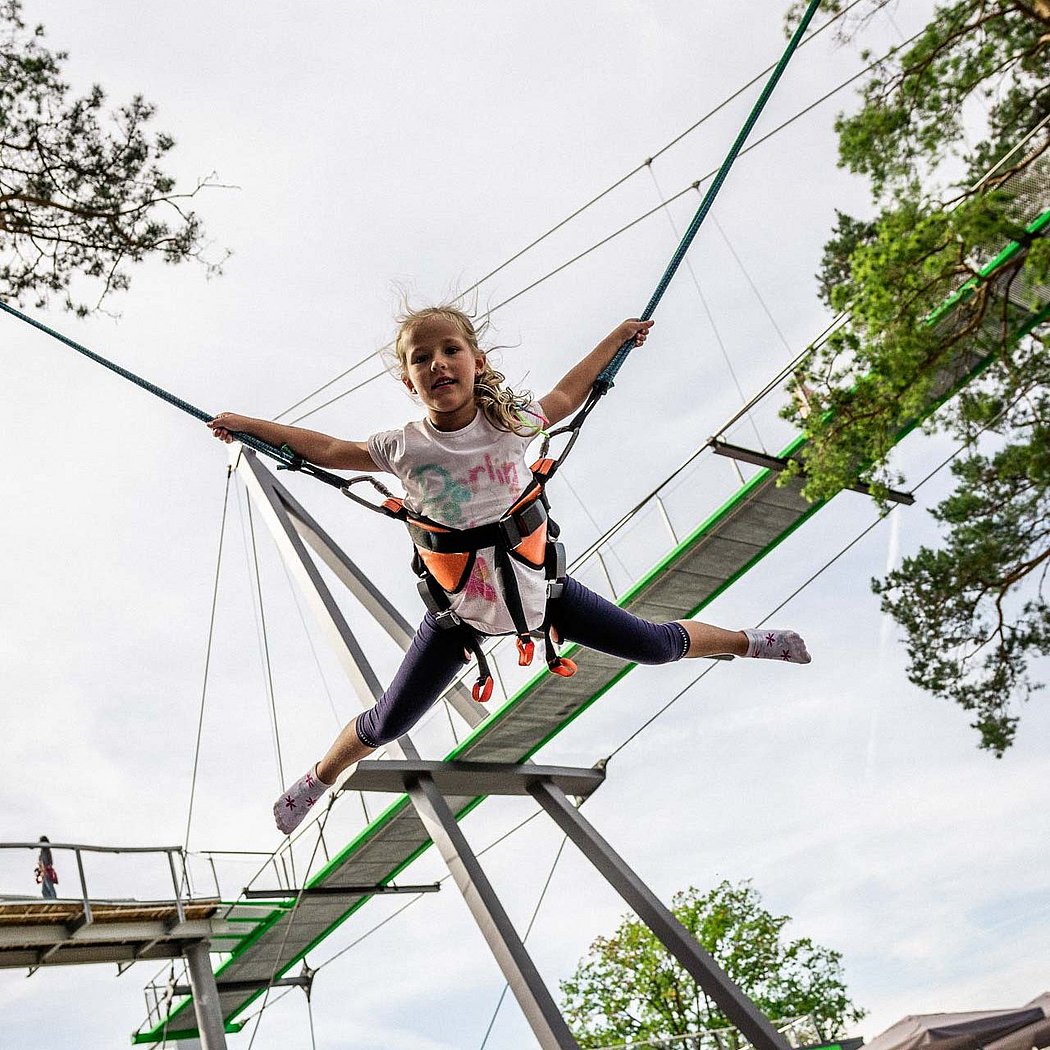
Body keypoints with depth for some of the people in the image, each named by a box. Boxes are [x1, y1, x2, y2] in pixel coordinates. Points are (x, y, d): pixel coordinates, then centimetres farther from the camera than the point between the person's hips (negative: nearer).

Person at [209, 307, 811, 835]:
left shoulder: (511, 421, -14)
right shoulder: (404, 449, -16)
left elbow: (567, 395, 8)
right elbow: (329, 450, 1)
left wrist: (617, 337, 14)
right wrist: (248, 425, 2)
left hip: (537, 588, 1)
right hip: (459, 609, 0)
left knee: (656, 646, 6)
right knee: (386, 725, 7)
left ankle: (744, 642, 37)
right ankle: (320, 777, 39)